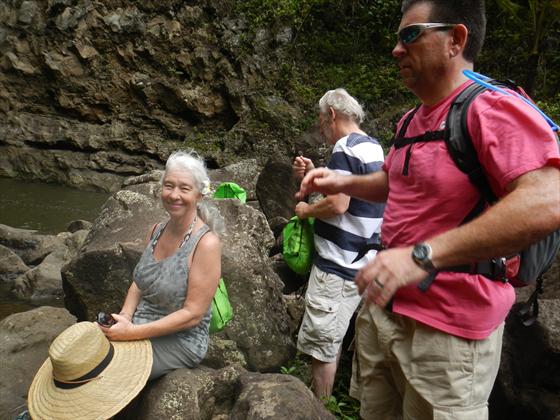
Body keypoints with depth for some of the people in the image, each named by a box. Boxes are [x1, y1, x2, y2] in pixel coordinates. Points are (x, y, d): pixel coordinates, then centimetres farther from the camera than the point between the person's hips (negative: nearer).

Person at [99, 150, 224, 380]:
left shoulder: (206, 243, -21)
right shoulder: (156, 230, 2)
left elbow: (193, 314, -21)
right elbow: (139, 282, 12)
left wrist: (133, 332, -23)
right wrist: (125, 317, -7)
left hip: (180, 340, -6)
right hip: (139, 328, 6)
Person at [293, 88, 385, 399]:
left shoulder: (345, 148, -15)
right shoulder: (373, 147, 14)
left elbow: (338, 204, -23)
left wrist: (306, 210, -6)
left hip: (338, 266, -10)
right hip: (362, 261, 10)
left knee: (320, 343, 2)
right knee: (332, 338, 20)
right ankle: (327, 399, 34)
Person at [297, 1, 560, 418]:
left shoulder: (493, 109, -17)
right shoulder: (412, 121, 10)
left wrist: (423, 256, -36)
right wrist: (342, 182, 9)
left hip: (446, 331, -8)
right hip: (384, 308, 8)